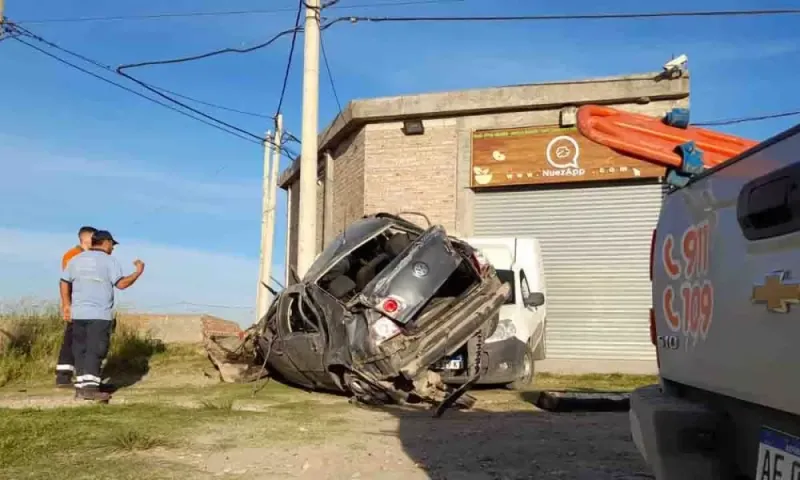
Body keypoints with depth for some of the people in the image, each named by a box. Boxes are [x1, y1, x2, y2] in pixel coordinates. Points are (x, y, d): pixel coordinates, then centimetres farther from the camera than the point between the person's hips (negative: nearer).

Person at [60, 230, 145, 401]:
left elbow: (64, 282, 16)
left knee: (81, 350, 12)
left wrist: (66, 305, 23)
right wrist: (138, 272, 0)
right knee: (95, 351, -7)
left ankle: (81, 386, 13)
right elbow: (121, 284, -13)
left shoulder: (76, 259, 13)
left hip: (78, 313, 6)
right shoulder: (109, 260, -5)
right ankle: (90, 387, -14)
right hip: (99, 314, -6)